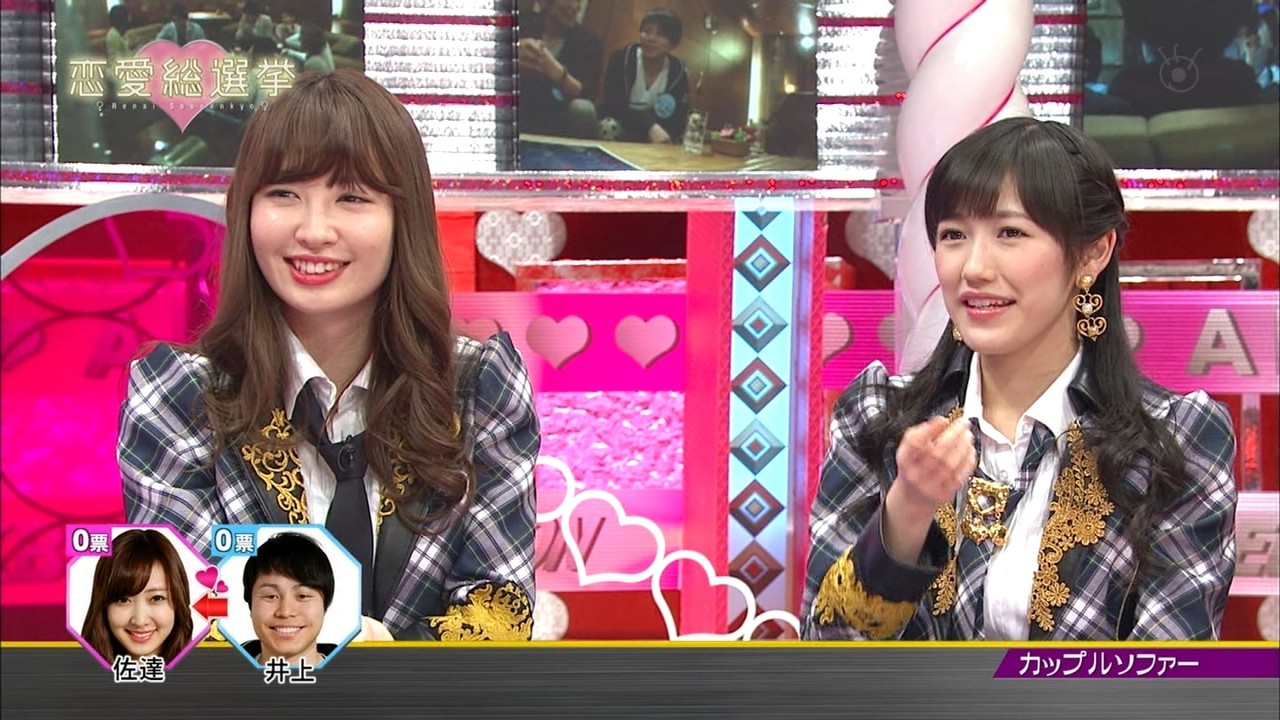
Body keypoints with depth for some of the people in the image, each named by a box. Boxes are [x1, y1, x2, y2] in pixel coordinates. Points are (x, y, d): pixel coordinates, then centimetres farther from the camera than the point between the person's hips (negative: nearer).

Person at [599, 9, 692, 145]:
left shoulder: (678, 71, -4)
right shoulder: (622, 59, -10)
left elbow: (678, 118, -10)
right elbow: (613, 105, -21)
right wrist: (650, 126, -36)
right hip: (621, 127, -3)